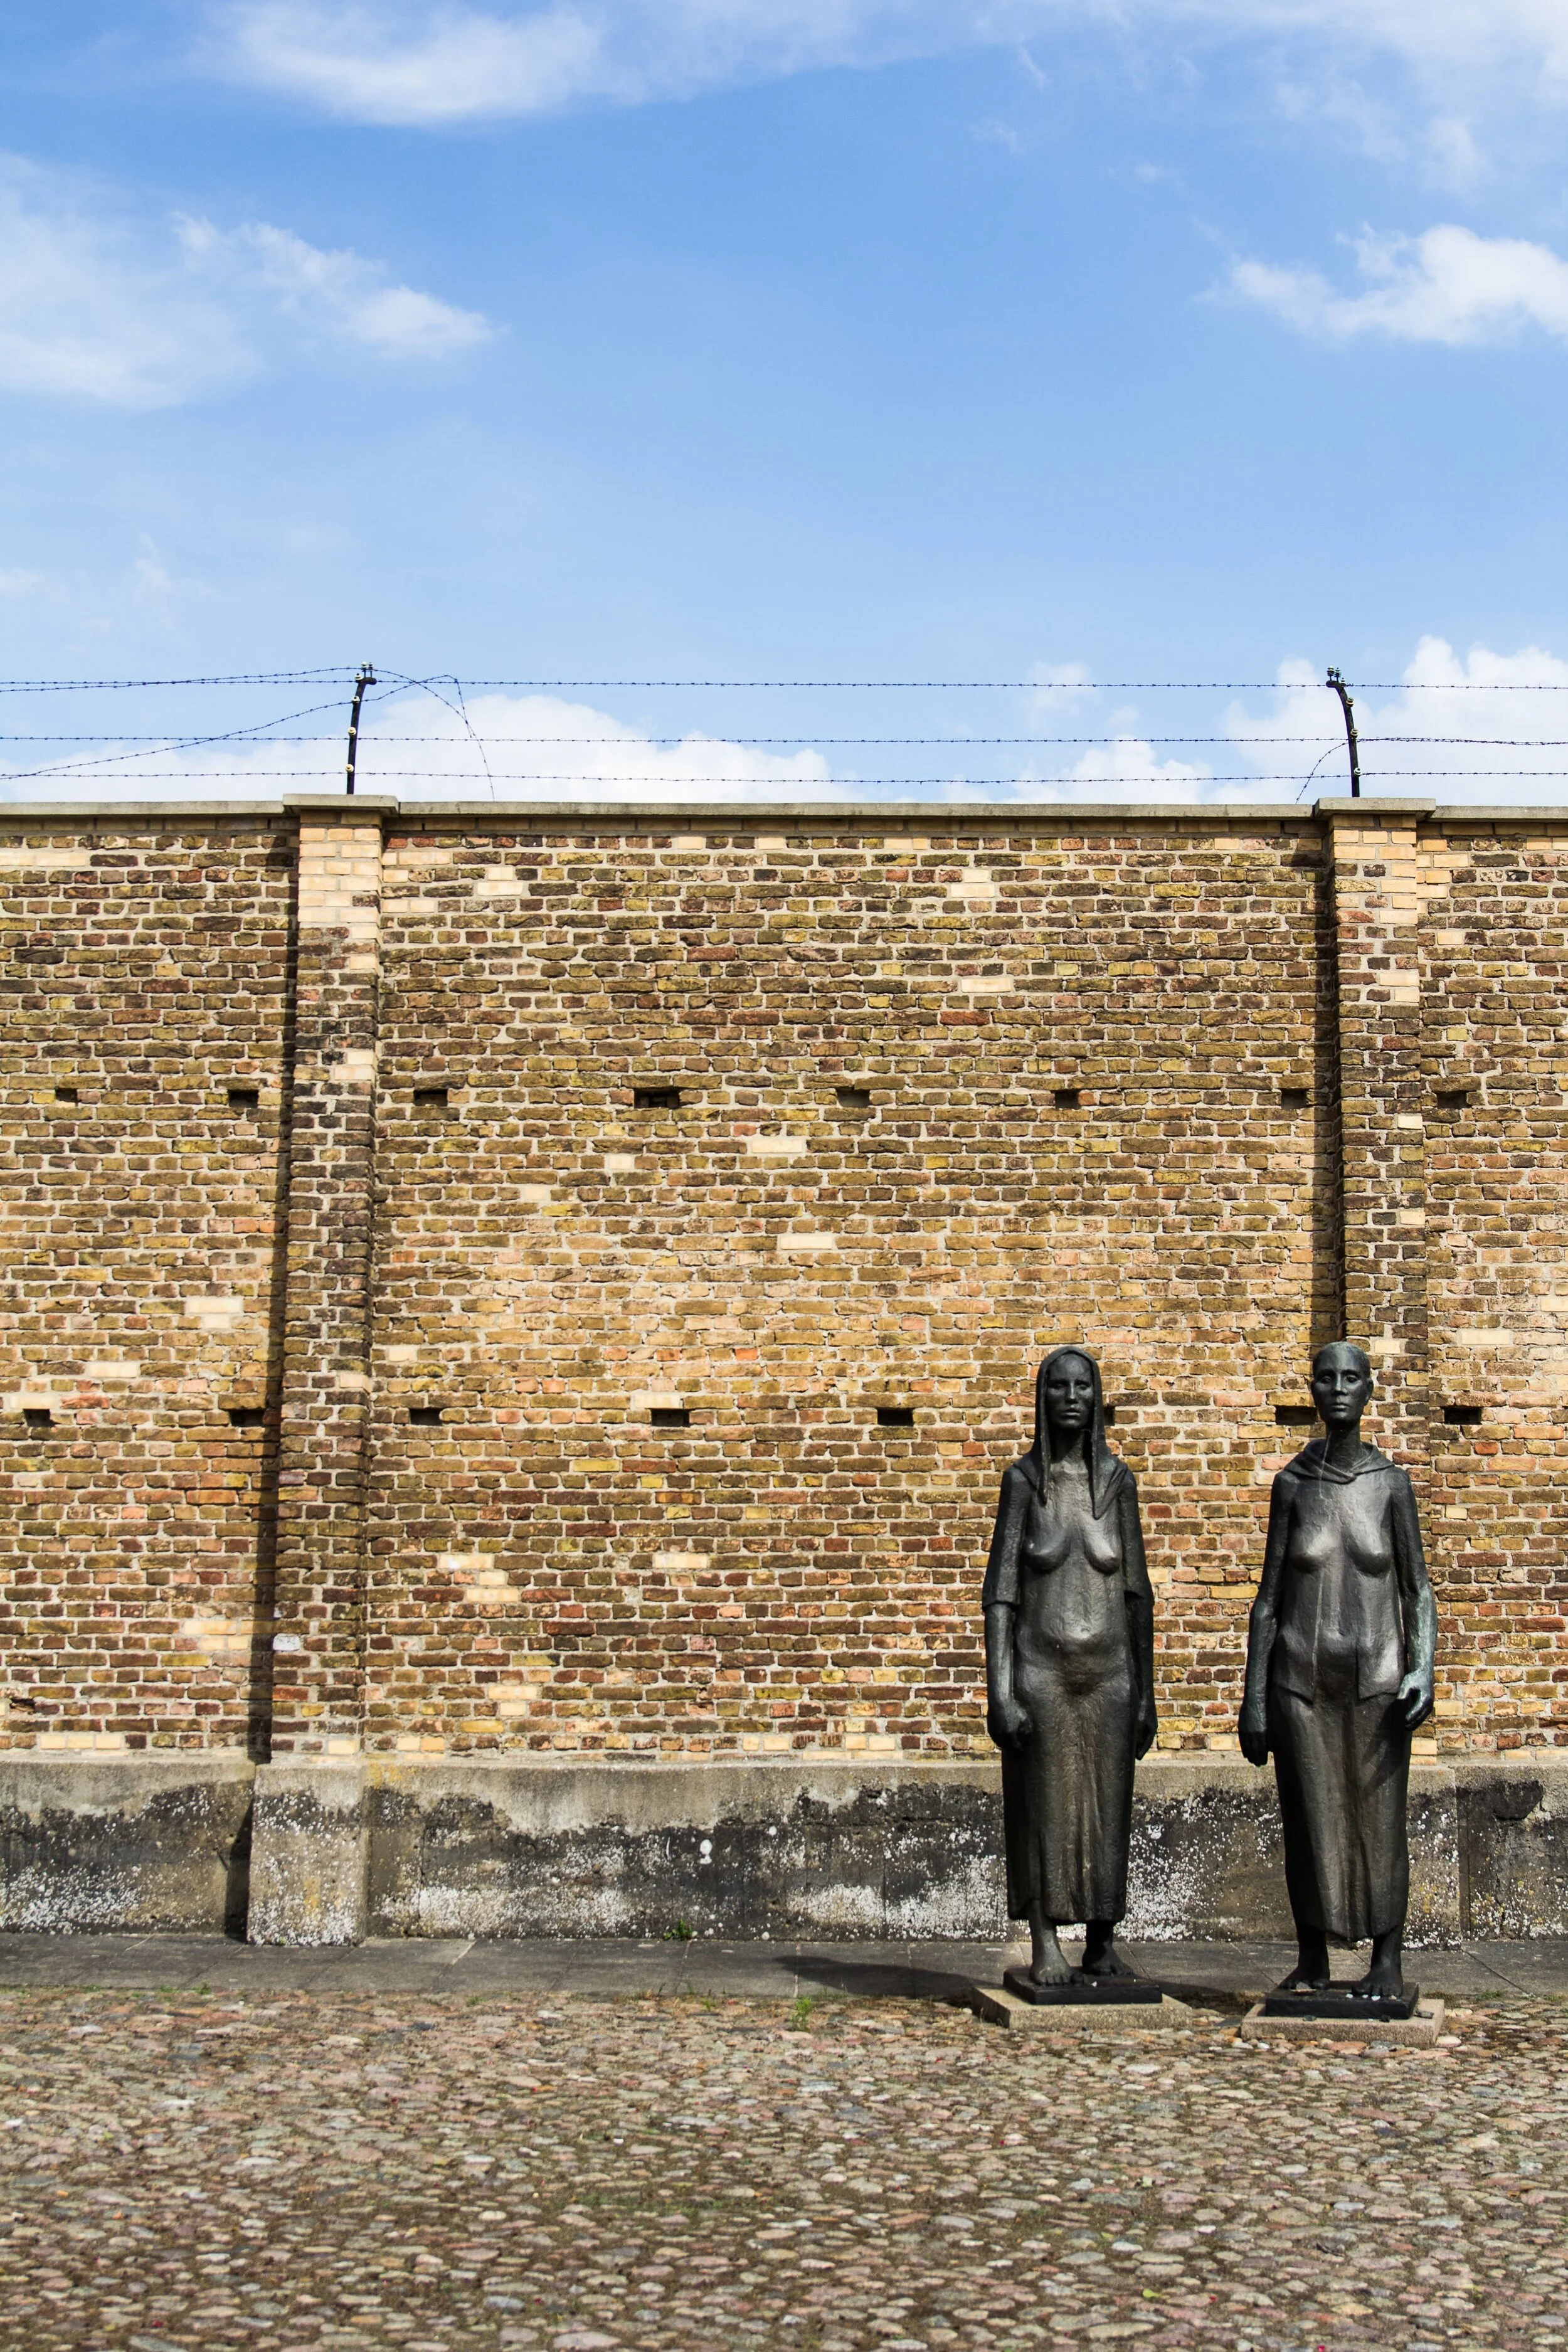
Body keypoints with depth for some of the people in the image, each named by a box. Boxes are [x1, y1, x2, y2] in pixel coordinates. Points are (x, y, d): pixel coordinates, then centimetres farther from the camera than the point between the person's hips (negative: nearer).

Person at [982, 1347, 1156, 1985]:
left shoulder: (1117, 1478, 2)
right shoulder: (1023, 1479, -4)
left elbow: (1137, 1591, 5)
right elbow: (1000, 1591, -5)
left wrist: (1145, 1690, 3)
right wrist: (999, 1692, -12)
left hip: (1108, 1670, 2)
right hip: (1041, 1669, -2)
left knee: (1108, 1808, 7)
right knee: (1043, 1808, 3)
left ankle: (1102, 1945, 19)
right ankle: (1045, 1946, 13)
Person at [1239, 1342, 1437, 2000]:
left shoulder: (1391, 1482, -1)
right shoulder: (1292, 1483, 1)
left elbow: (1418, 1589, 1)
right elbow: (1270, 1595, 4)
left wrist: (1423, 1668, -14)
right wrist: (1252, 1696, 1)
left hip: (1376, 1678, -1)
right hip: (1300, 1678, 1)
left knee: (1379, 1821, 2)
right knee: (1308, 1820, 6)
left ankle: (1389, 1963, 16)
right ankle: (1311, 1963, 19)